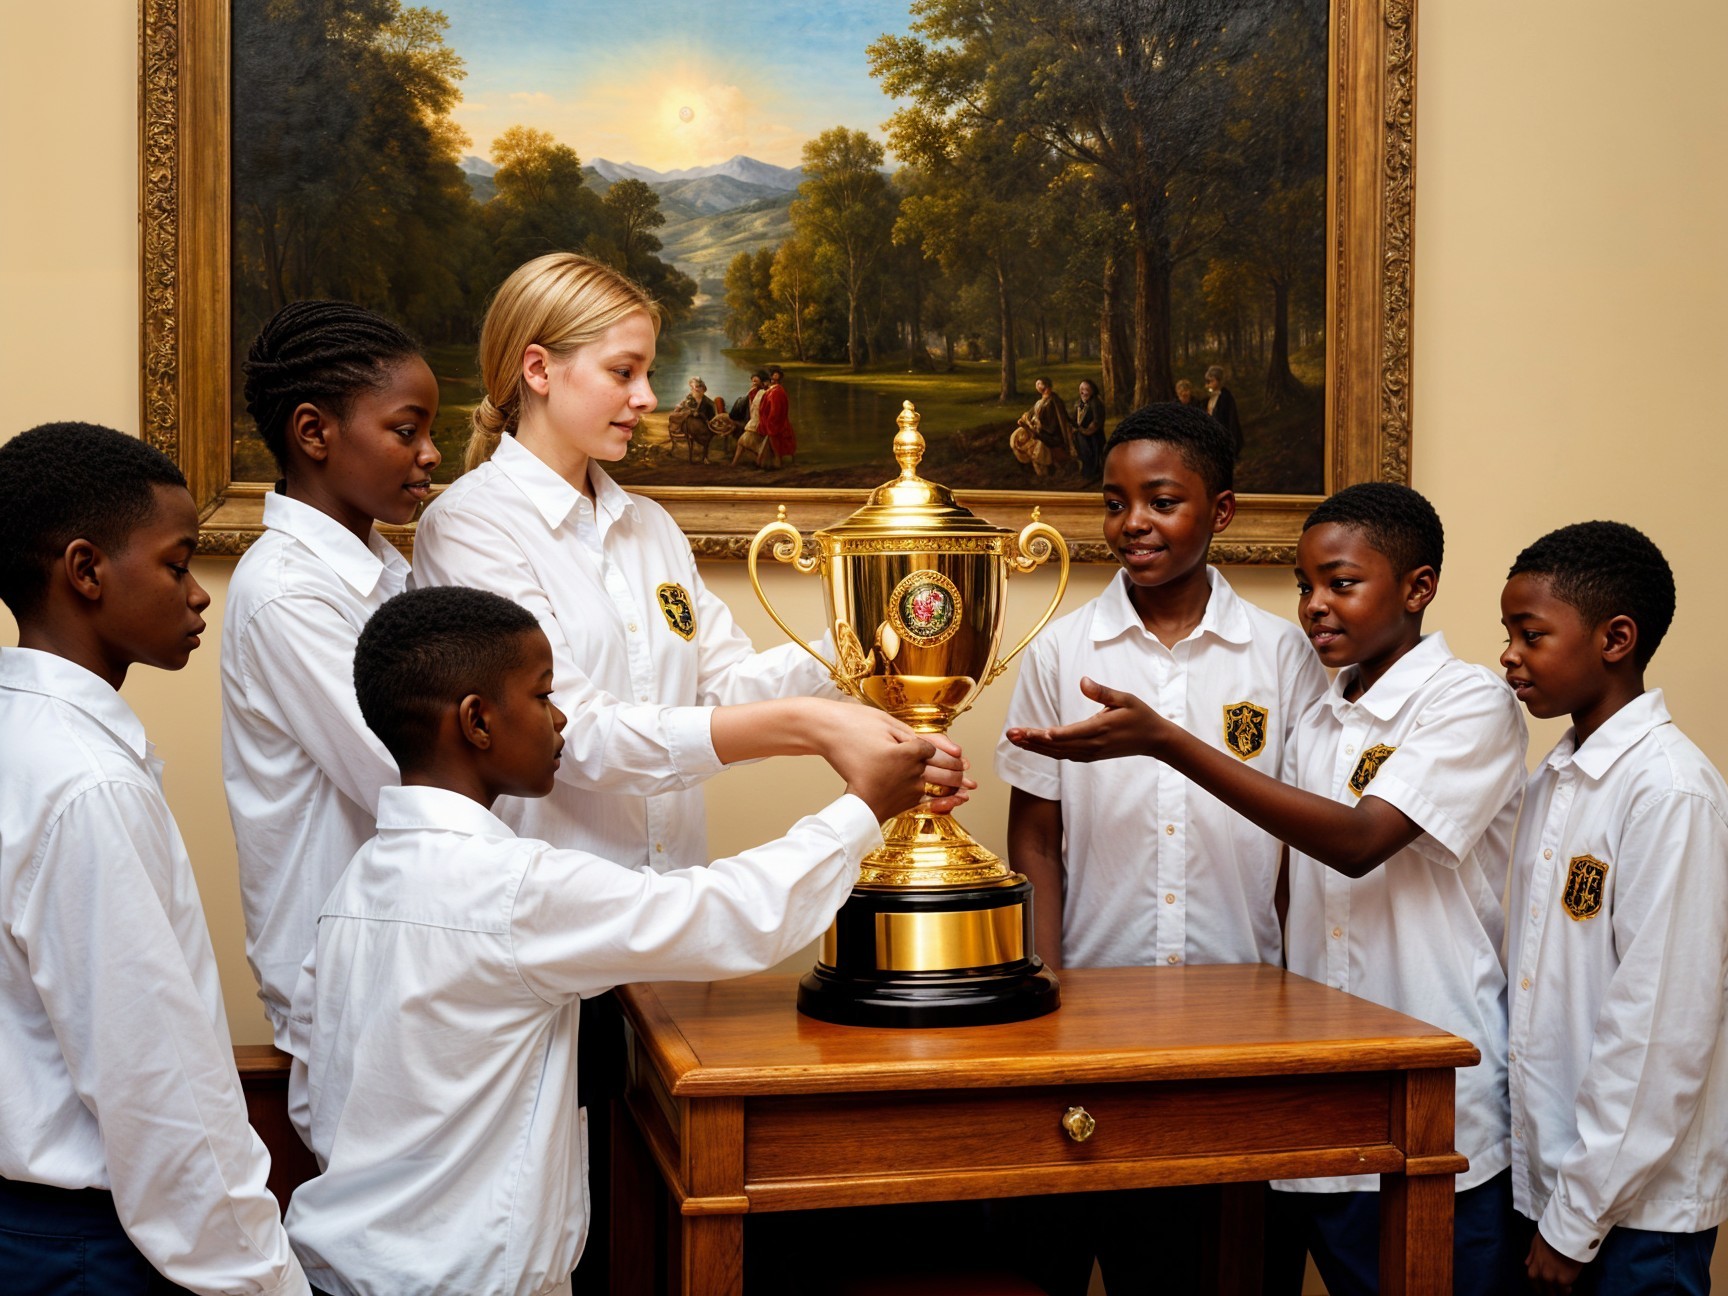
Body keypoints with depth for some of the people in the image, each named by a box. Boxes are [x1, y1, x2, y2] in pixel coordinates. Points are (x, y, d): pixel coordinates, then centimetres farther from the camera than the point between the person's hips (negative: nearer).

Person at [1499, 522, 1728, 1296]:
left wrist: (1577, 1220, -16)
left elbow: (1662, 1032, -19)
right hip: (1546, 1178, 7)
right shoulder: (1549, 782, 8)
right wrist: (1547, 1200, 7)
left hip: (1637, 1209, -7)